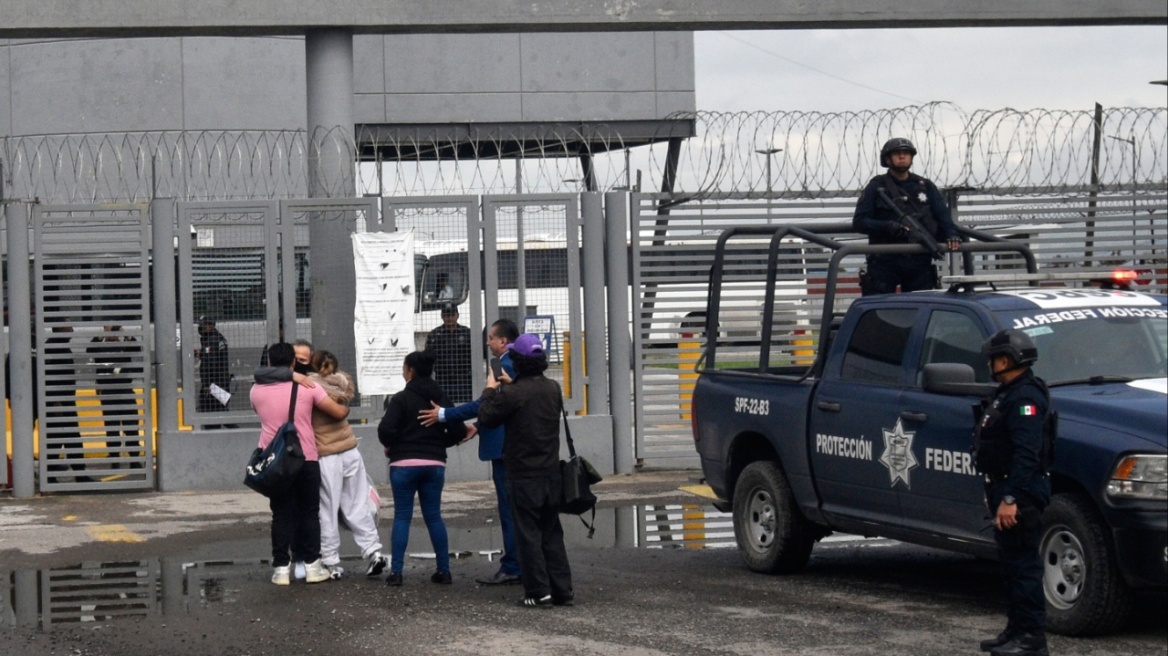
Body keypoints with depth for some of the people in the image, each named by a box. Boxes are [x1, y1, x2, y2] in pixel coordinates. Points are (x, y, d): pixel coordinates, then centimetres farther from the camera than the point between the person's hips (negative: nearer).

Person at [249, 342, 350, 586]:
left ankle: (281, 567, 2)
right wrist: (346, 408, 21)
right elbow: (339, 412, -1)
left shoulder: (257, 391, 1)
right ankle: (312, 565, 9)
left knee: (281, 515, 6)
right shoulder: (307, 387, -4)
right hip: (306, 459, -1)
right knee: (309, 513, 9)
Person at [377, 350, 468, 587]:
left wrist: (390, 446, 2)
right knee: (434, 516, 10)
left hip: (404, 463, -4)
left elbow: (386, 429, -18)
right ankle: (443, 570, 9)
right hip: (434, 464, 4)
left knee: (402, 517, 1)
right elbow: (459, 431, 2)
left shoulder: (401, 399, -8)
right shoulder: (441, 398, 6)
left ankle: (396, 571, -3)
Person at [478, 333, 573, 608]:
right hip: (551, 472, 6)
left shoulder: (512, 394, -17)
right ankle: (562, 590, 11)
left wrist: (490, 390, 9)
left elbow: (486, 417, -6)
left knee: (528, 533, 0)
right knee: (552, 533, 13)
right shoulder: (553, 389, 3)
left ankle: (538, 591, -3)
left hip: (523, 475, -6)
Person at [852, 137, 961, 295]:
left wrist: (951, 235, -13)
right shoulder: (877, 186, 5)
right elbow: (859, 222, -2)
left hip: (919, 263, 3)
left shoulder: (925, 186, 15)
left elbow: (943, 215, 8)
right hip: (884, 263, -3)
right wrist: (887, 226, -18)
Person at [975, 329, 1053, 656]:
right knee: (1012, 564, 16)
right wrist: (995, 493, 22)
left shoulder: (1026, 397, -17)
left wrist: (1010, 499, -29)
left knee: (1023, 566, -9)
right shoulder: (1009, 394, 18)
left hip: (1021, 494, -11)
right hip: (1007, 492, 11)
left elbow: (1027, 454, -25)